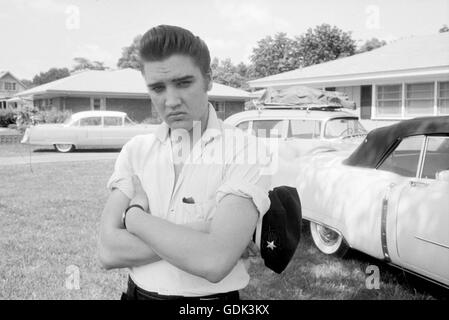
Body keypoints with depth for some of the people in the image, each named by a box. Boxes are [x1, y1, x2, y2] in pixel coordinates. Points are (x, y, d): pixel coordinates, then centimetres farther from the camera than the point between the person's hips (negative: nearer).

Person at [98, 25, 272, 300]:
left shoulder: (244, 150, -16)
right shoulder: (135, 150, -3)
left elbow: (214, 261, -28)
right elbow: (109, 252, -12)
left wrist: (134, 216, -16)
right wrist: (202, 231, -22)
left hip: (210, 296, -3)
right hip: (138, 292, 3)